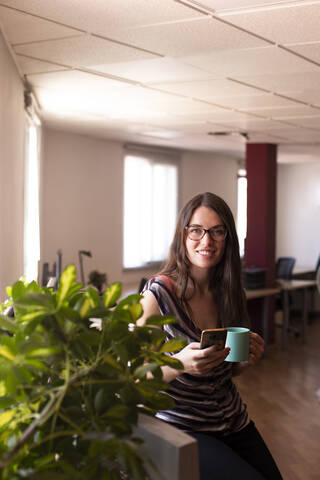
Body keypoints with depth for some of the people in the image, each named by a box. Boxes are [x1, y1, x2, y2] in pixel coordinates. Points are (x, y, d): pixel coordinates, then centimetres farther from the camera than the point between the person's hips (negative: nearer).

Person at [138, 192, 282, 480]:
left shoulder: (231, 293, 2)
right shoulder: (158, 293, -16)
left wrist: (248, 360, -9)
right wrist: (179, 363, -34)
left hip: (233, 421, 6)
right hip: (181, 427, -6)